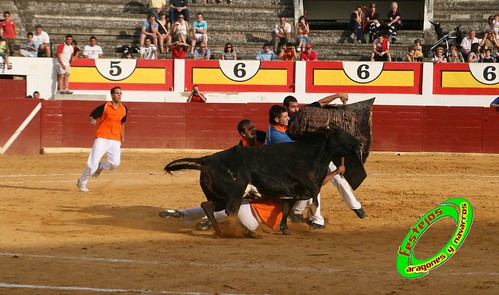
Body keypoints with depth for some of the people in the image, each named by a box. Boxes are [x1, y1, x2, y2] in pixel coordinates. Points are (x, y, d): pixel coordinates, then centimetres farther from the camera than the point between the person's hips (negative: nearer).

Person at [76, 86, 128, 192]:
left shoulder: (124, 109, 8)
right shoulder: (104, 107, -5)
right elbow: (91, 116, -1)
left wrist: (122, 137, 27)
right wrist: (92, 120, -24)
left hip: (115, 140, 4)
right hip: (102, 138, -4)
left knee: (115, 163, -13)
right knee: (93, 163, -8)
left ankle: (100, 167, 21)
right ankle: (82, 183, 11)